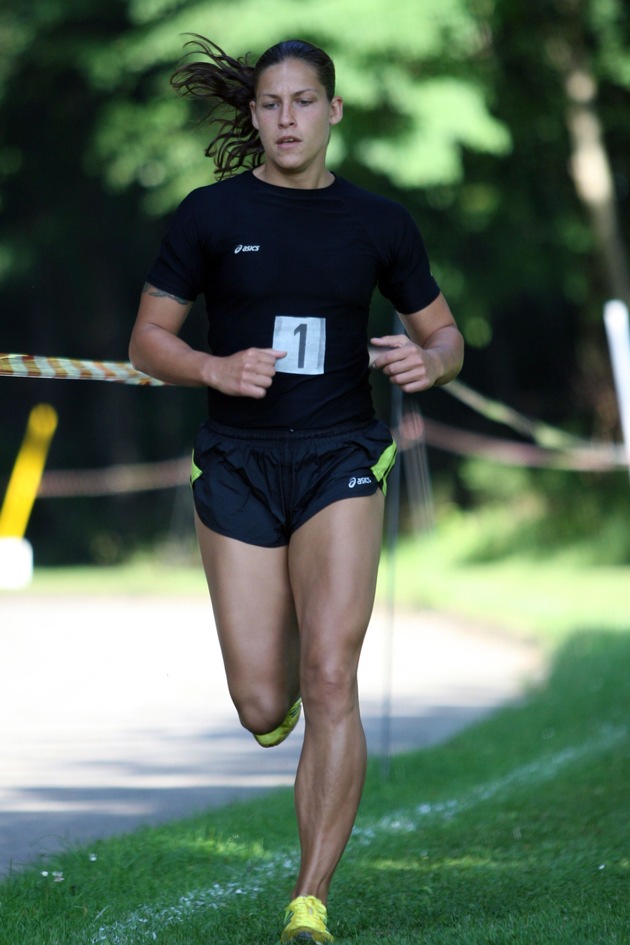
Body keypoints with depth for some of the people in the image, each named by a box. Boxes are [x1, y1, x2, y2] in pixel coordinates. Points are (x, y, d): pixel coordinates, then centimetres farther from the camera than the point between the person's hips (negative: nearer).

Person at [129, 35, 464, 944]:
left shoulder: (377, 222, 3)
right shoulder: (211, 214, -1)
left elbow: (446, 336, 12)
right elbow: (148, 339, 3)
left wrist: (431, 361, -12)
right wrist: (216, 369, -17)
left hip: (339, 465, 0)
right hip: (238, 466, 0)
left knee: (331, 678, -15)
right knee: (263, 707, -3)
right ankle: (276, 677, 39)